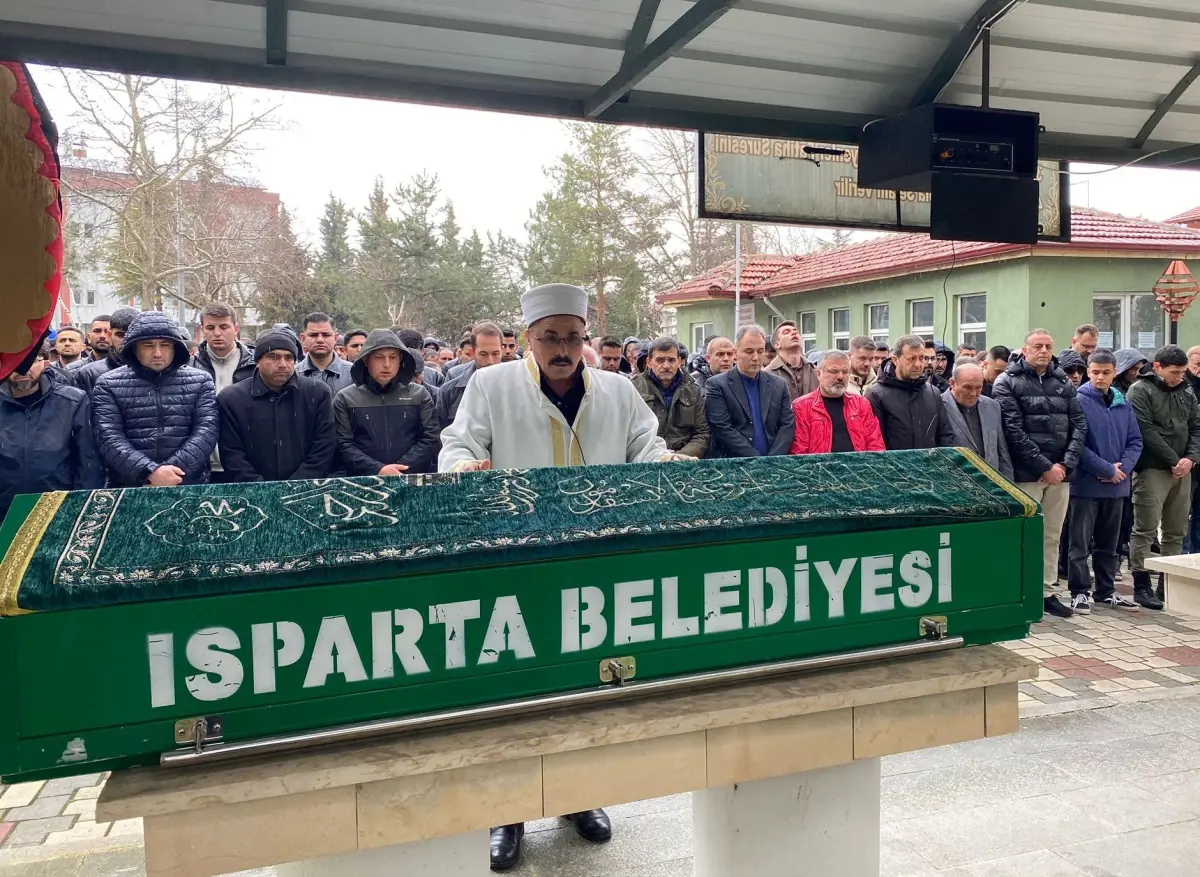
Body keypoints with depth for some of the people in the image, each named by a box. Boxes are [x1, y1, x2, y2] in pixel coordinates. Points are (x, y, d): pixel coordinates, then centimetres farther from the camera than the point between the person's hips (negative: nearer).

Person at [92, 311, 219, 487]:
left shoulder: (200, 381, 4)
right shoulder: (109, 384, 2)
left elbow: (207, 430, -6)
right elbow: (108, 438, -8)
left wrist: (174, 472, -18)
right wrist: (149, 472, -21)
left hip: (189, 487, 1)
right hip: (129, 489, 0)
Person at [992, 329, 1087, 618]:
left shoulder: (1063, 382, 13)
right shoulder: (1007, 383, -3)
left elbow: (1079, 425, 8)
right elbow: (1013, 431, -11)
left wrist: (1066, 464, -6)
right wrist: (1045, 466, -13)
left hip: (1059, 473, 5)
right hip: (1025, 474, -5)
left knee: (1052, 537, 12)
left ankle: (1047, 592, 21)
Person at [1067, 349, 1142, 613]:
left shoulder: (1124, 405, 9)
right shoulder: (1078, 401, -10)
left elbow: (1135, 442, 9)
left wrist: (1123, 467, -8)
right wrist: (1107, 470, -14)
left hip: (1117, 485, 6)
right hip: (1086, 483, -6)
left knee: (1109, 543, 15)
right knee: (1081, 543, 1)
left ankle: (1106, 591, 26)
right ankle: (1080, 592, 9)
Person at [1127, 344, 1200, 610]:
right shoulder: (1140, 391, -6)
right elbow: (1146, 432, -13)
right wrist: (1173, 461, -12)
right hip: (1152, 470, -6)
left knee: (1176, 531, 11)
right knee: (1145, 530, -5)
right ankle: (1142, 585, 1)